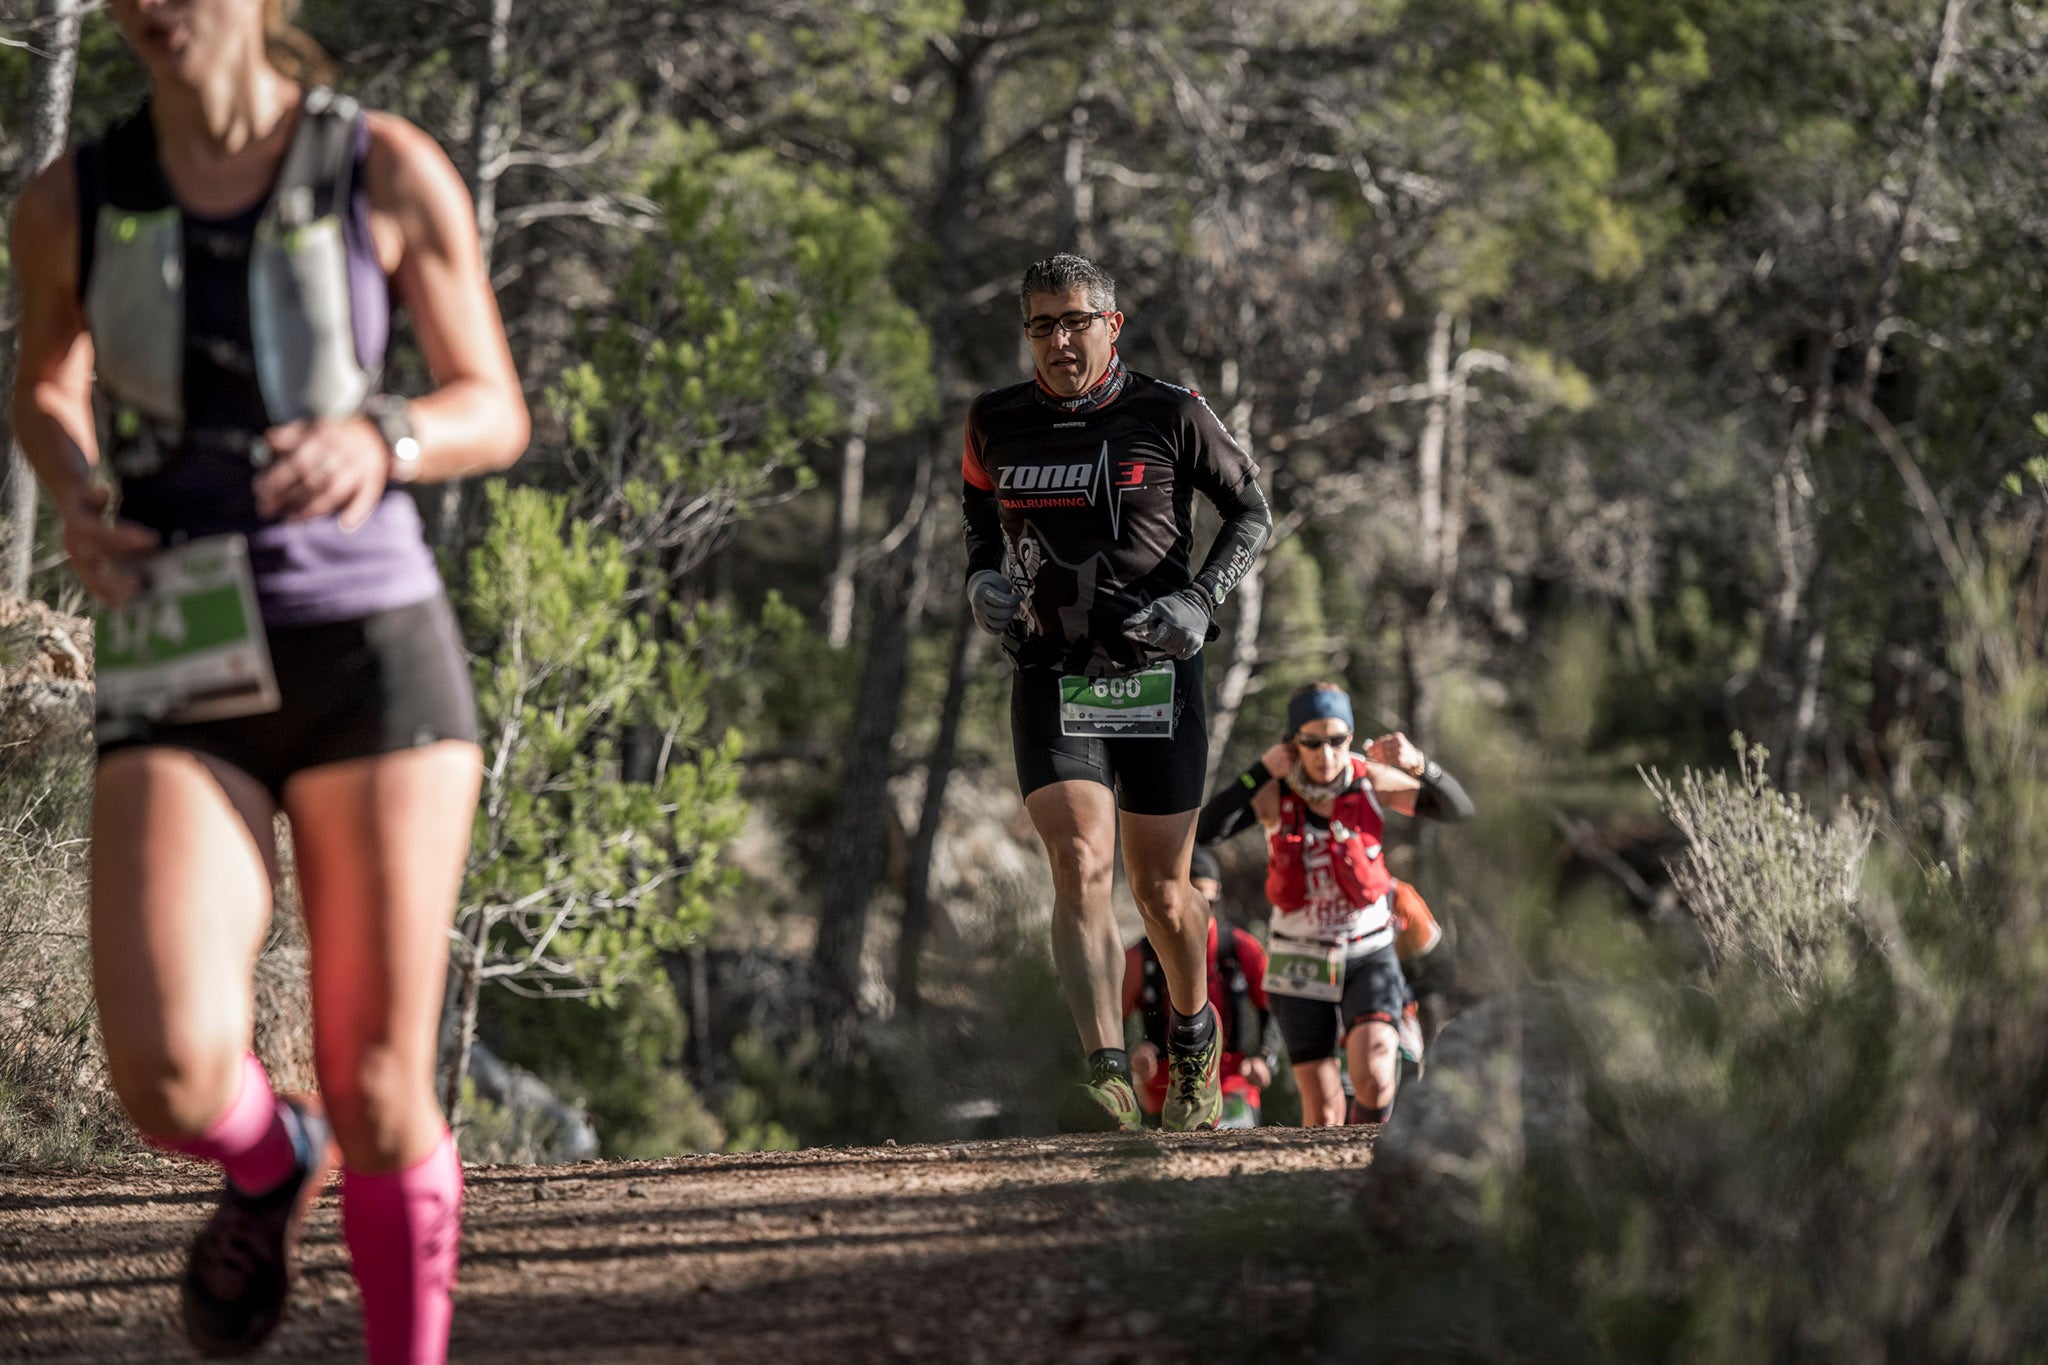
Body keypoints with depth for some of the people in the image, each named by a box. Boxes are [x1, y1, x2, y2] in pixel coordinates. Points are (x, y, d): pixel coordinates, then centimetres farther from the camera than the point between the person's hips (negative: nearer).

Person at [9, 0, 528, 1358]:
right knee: (171, 1080, -20)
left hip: (376, 660, -1)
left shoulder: (393, 172, -5)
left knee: (380, 1106, -2)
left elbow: (496, 415, 3)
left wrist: (376, 444, -21)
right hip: (186, 691, 1)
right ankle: (275, 1162, 19)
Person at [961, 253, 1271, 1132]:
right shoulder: (995, 425, 2)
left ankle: (1194, 1037, 38)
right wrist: (983, 580, 2)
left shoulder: (1169, 416, -5)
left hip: (1154, 675, -1)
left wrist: (1201, 601, -9)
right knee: (1080, 868, -19)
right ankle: (1109, 1082, -25)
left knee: (1162, 894, 8)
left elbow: (1252, 511, 5)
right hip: (1050, 676, 1)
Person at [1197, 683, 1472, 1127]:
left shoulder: (1369, 779, -14)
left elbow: (1458, 808, -16)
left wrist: (1417, 763, -34)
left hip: (1367, 957, 0)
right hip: (1301, 965, 0)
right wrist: (1262, 772, -34)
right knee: (1324, 1112, -1)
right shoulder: (1274, 790, -15)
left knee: (1373, 1082, -23)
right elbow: (1205, 830, -29)